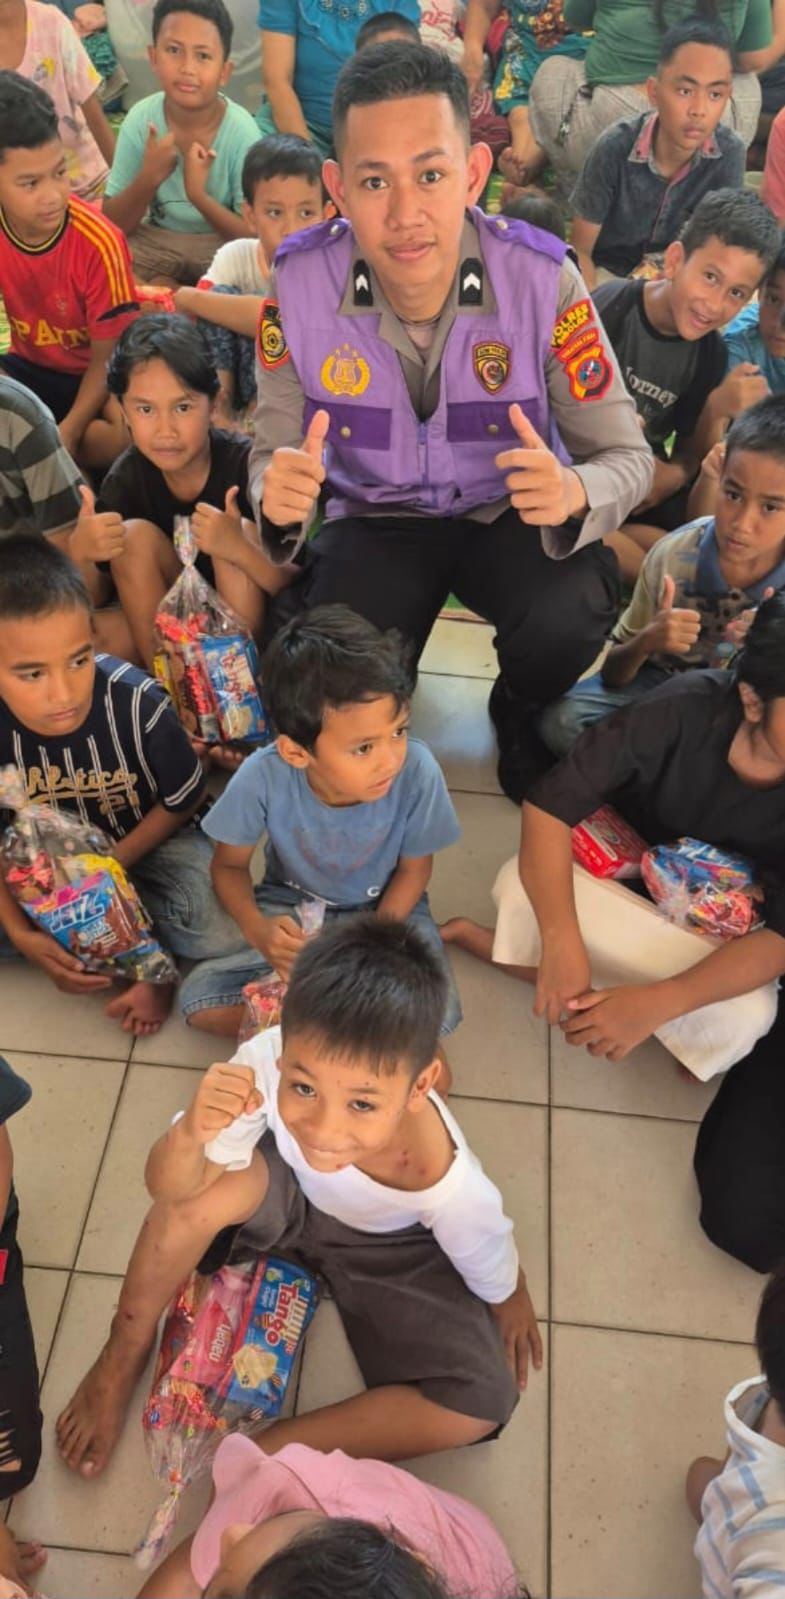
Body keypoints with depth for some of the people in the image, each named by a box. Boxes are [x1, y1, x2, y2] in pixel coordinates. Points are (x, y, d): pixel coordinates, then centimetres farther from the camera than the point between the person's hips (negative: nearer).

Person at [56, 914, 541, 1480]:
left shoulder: (452, 1188, -40)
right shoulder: (267, 1063, -41)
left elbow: (498, 1280, -16)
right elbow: (171, 1191, -30)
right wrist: (191, 1135, -52)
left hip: (387, 1250, 0)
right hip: (289, 1196, 1)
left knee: (483, 1405, -18)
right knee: (213, 1187, -32)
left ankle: (276, 1448, -3)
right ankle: (123, 1357, -3)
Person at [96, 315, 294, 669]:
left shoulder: (245, 463, -22)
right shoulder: (124, 480, -13)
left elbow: (292, 584, -23)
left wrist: (239, 548, -43)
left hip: (250, 614, -2)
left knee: (242, 534, -26)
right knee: (135, 535, -20)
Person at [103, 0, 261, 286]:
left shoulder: (241, 129, -18)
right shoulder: (141, 119, -13)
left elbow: (254, 235, -17)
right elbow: (112, 225, -9)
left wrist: (198, 194, -32)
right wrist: (148, 179, -28)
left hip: (223, 245, -1)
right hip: (156, 240, 2)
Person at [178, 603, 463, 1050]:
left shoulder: (418, 771, -30)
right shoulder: (263, 778, -29)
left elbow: (414, 869, -10)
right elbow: (230, 865, -9)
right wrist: (256, 928, -29)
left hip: (386, 908, 0)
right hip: (293, 907, 1)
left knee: (434, 1013, -25)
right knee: (201, 1001, -19)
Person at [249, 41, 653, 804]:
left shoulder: (543, 277, -23)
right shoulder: (297, 284, -19)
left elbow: (628, 457, -16)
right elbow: (272, 453, -10)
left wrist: (574, 493, -41)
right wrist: (280, 497, -36)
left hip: (509, 511, 0)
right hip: (376, 519, 1)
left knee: (572, 615, -31)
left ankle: (520, 716, 8)